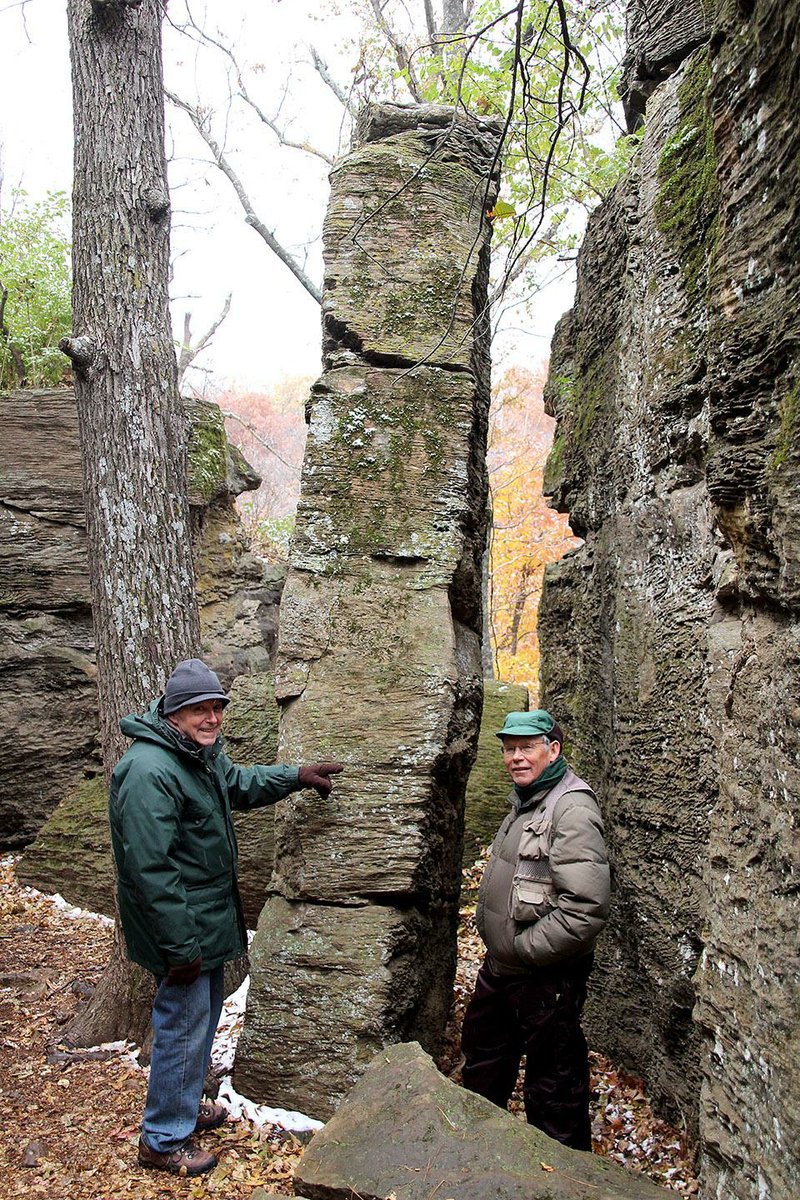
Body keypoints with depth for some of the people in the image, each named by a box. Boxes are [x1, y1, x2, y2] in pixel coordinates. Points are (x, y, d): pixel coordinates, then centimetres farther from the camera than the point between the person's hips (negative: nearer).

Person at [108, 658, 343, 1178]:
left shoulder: (202, 752, 5)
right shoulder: (149, 771, -28)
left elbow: (240, 784, 25)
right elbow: (150, 869, -28)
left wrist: (296, 776, 13)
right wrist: (180, 946, -25)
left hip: (210, 917, 10)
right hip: (182, 925, -10)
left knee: (206, 1013, 23)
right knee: (184, 1026, 3)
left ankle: (186, 1106, 42)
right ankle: (163, 1140, 23)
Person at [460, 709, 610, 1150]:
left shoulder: (572, 809, -22)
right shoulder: (525, 800, 7)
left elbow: (587, 909, -30)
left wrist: (522, 948, -21)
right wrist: (497, 949, 12)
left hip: (545, 977, -10)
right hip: (500, 965, 10)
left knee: (552, 1083, 8)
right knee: (483, 1057, 26)